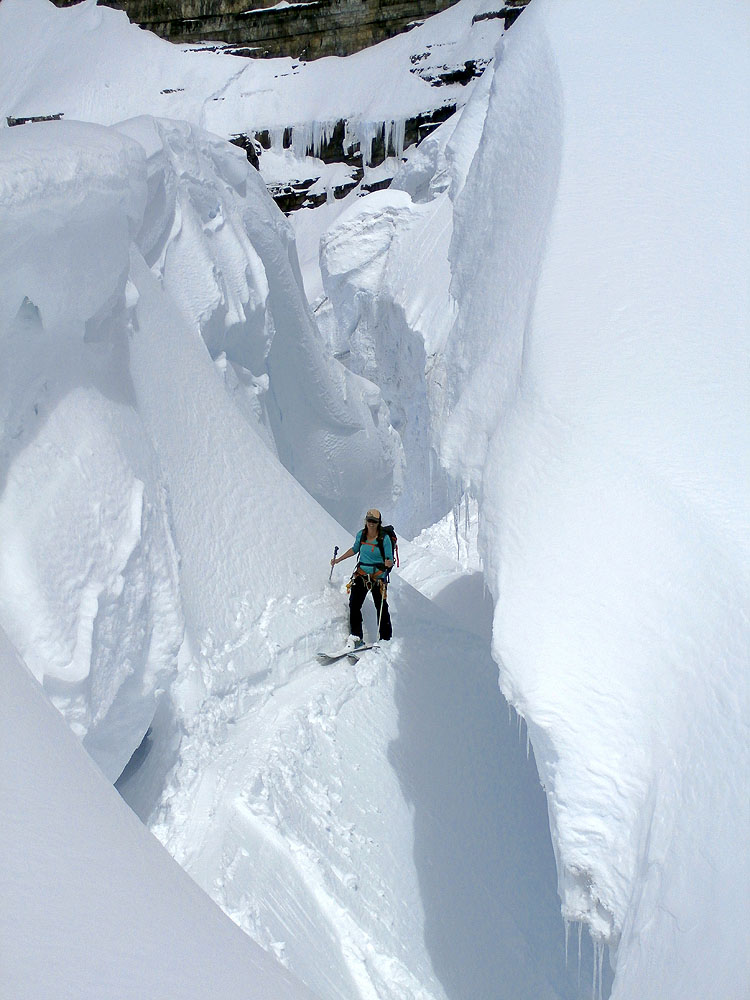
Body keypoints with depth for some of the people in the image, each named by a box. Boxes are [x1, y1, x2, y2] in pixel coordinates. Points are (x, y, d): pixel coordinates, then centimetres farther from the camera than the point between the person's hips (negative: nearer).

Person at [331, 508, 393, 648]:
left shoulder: (384, 538, -12)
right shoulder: (361, 535, 0)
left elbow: (390, 560, -10)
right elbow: (355, 549, 20)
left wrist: (388, 563, -34)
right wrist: (338, 560, 19)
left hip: (378, 576, -3)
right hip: (361, 574, 4)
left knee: (381, 608, -1)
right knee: (354, 604, -9)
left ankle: (386, 639, 12)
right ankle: (355, 636, -1)